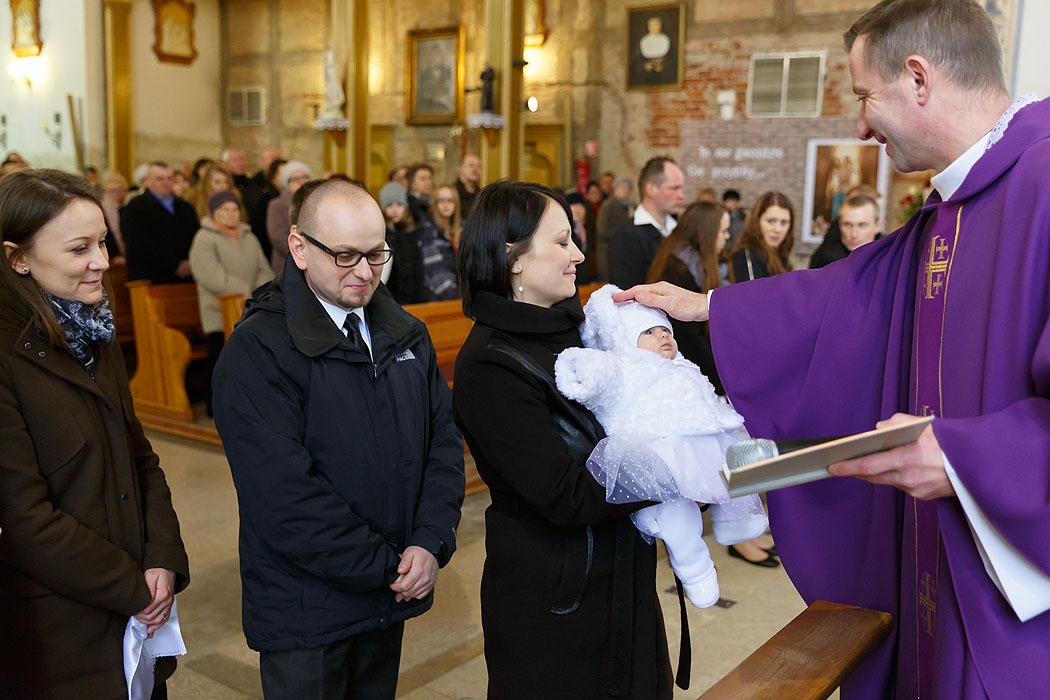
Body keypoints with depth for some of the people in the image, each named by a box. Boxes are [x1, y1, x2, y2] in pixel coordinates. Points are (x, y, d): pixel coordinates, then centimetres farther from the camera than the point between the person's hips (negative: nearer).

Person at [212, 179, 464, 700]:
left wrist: (431, 542, -9)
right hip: (305, 611, -5)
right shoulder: (257, 349, -15)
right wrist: (387, 566, -16)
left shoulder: (407, 334, 5)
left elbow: (444, 440, 5)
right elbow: (283, 496, -21)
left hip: (392, 596, 6)